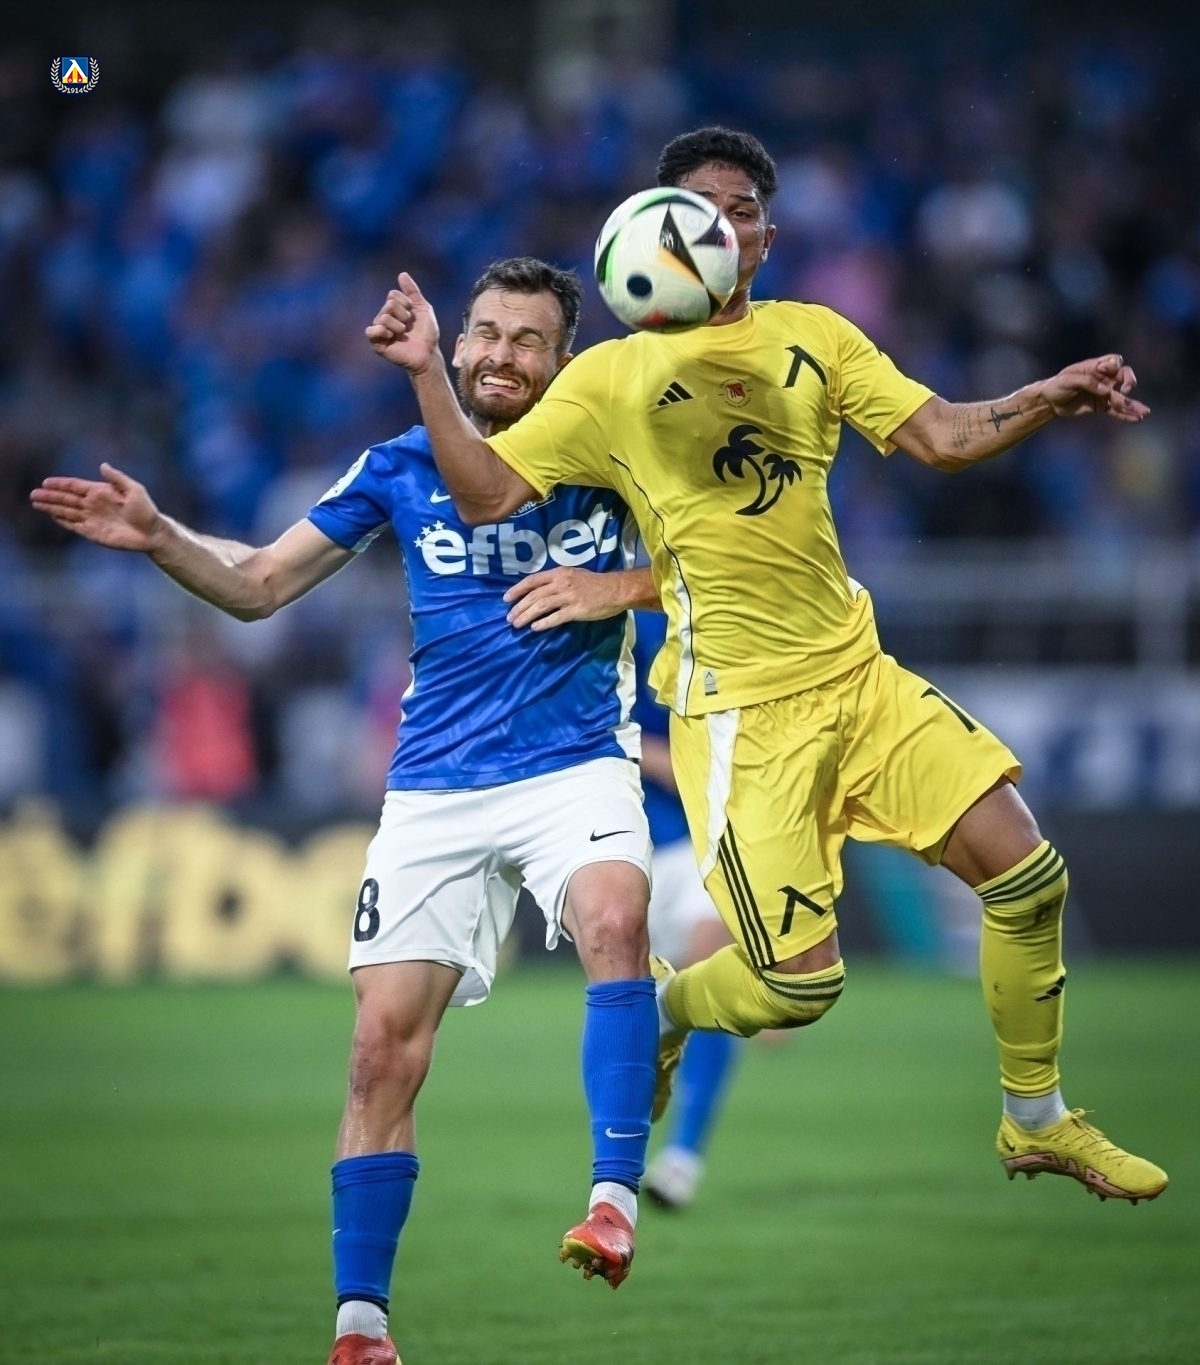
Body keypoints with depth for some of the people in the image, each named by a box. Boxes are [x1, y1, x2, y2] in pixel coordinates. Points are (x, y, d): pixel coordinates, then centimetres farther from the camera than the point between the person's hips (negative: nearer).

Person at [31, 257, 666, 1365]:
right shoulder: (403, 469, 6)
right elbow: (259, 585, 9)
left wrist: (620, 588, -14)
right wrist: (158, 538, -7)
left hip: (576, 765, -2)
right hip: (435, 789, 2)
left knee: (614, 918, -35)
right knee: (385, 1050, -5)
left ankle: (614, 1199, -32)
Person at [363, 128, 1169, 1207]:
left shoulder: (814, 336, 11)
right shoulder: (613, 377, 0)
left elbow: (942, 437, 6)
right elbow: (487, 494, -4)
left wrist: (1053, 398, -11)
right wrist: (428, 375, -17)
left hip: (857, 670, 5)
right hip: (739, 709, -5)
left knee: (1029, 875, -3)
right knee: (800, 982, -13)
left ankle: (1038, 1122, 17)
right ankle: (658, 1012, 21)